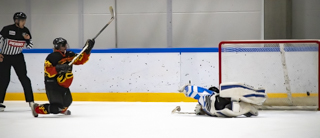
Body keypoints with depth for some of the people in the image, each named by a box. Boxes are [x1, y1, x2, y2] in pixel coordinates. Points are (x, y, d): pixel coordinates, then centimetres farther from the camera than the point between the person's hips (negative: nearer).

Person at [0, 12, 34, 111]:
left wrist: (28, 39, -15)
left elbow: (30, 47, 4)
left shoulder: (25, 31, -2)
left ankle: (30, 101, 1)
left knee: (24, 78, -4)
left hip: (18, 57, 3)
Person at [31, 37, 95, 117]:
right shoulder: (52, 57, -18)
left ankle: (62, 110, 62)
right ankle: (37, 109, 1)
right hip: (52, 86, -9)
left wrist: (87, 50, -3)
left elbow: (81, 60, 9)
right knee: (56, 108, -19)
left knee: (67, 102, 27)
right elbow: (47, 72, -25)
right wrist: (58, 69, -40)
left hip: (64, 86, 9)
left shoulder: (69, 55, 5)